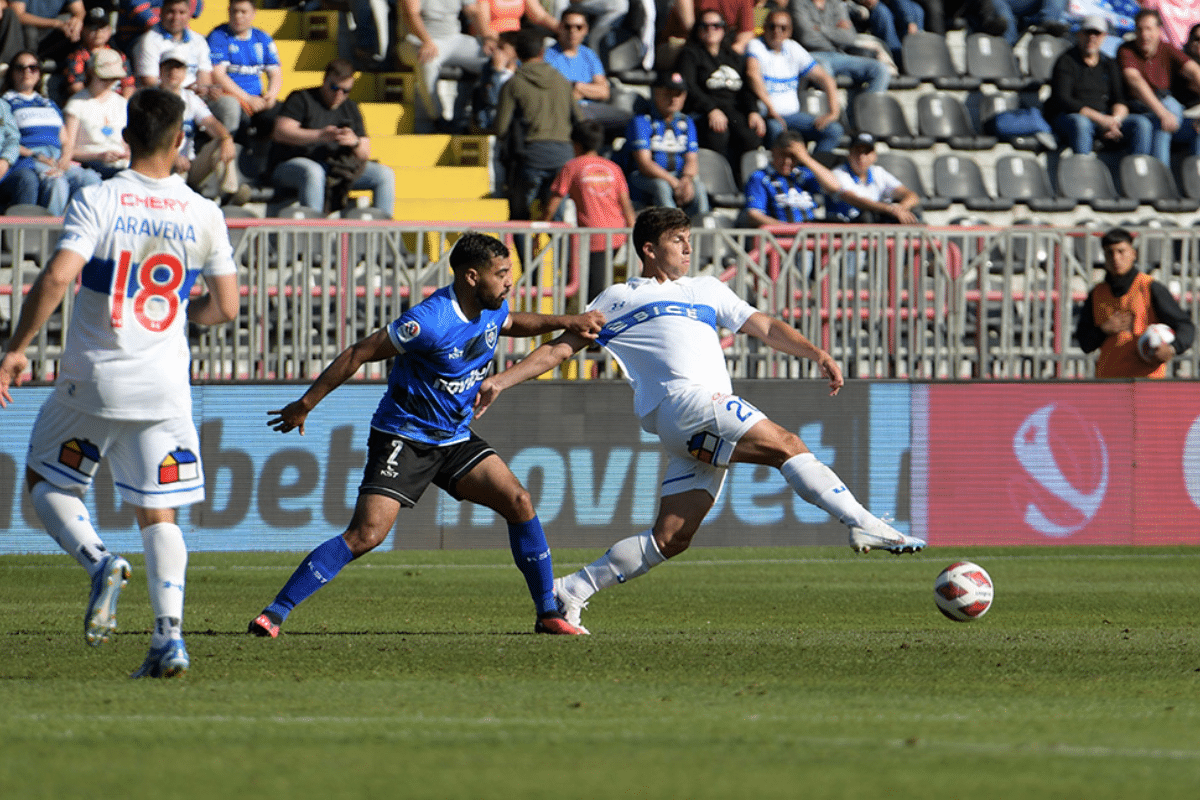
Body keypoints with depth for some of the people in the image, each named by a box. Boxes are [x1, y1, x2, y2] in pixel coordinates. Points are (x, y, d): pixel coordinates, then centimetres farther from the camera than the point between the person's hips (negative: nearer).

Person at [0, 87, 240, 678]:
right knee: (158, 513, 7)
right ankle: (169, 636, -9)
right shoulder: (204, 215, 1)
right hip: (164, 386, 2)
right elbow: (225, 307, 6)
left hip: (91, 381, -2)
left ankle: (99, 561, -9)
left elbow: (56, 277, -20)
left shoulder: (97, 201, -9)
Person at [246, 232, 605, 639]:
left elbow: (510, 322, 29)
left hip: (455, 438, 8)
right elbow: (359, 353, -19)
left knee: (519, 502, -5)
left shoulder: (492, 308, 0)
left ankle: (548, 613, 7)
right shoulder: (431, 321, -26)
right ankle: (275, 612, -15)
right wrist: (305, 404, -15)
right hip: (403, 437, -8)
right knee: (365, 535, -19)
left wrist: (564, 323, 17)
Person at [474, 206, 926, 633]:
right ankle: (863, 524, -24)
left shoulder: (707, 290, 31)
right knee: (785, 445, -20)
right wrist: (500, 381, 10)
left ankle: (571, 591, 3)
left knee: (671, 538, -3)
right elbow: (558, 349, 19)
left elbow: (766, 328, 24)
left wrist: (817, 354, 7)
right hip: (680, 401, -6)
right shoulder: (617, 300, 17)